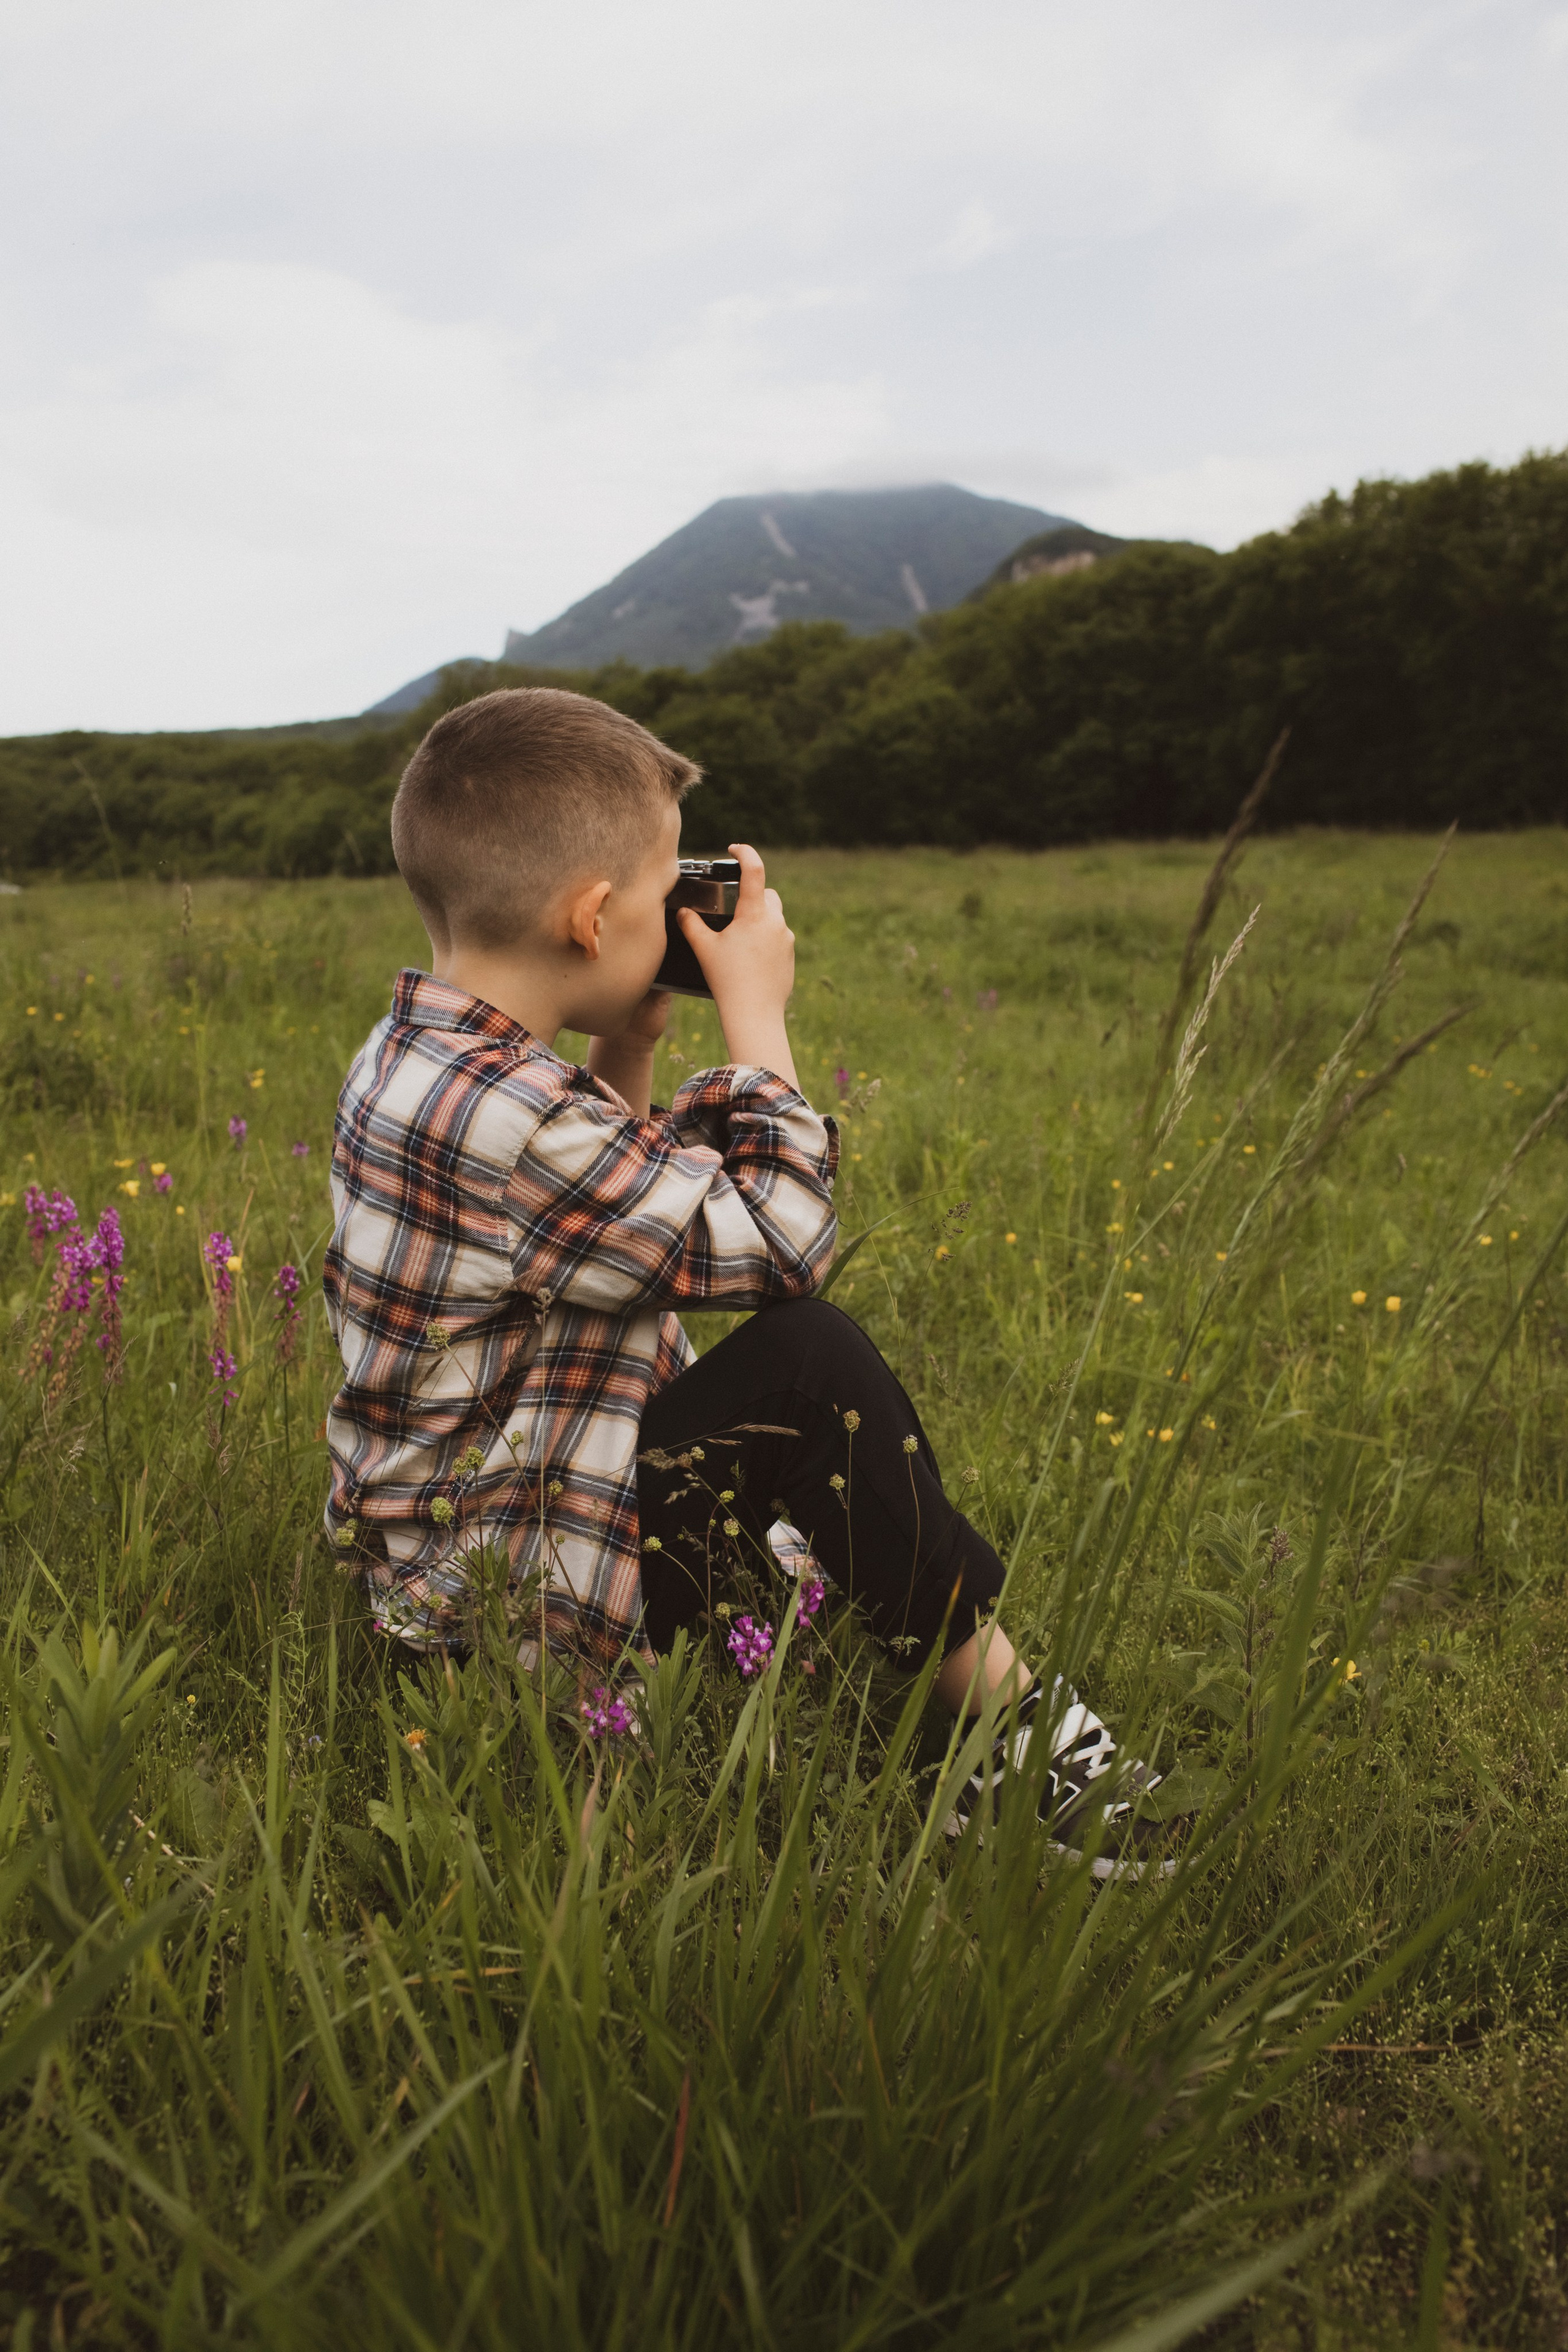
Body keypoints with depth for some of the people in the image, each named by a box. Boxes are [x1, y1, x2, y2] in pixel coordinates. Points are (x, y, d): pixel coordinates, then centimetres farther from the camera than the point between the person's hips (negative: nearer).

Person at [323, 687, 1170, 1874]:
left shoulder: (417, 1056, 4)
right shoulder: (509, 1117, -30)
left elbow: (611, 1201, 20)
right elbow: (785, 1240, -24)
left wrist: (626, 1049, 6)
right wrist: (755, 1009, -13)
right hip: (521, 1593, -10)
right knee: (812, 1363, -19)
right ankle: (1007, 1711, -6)